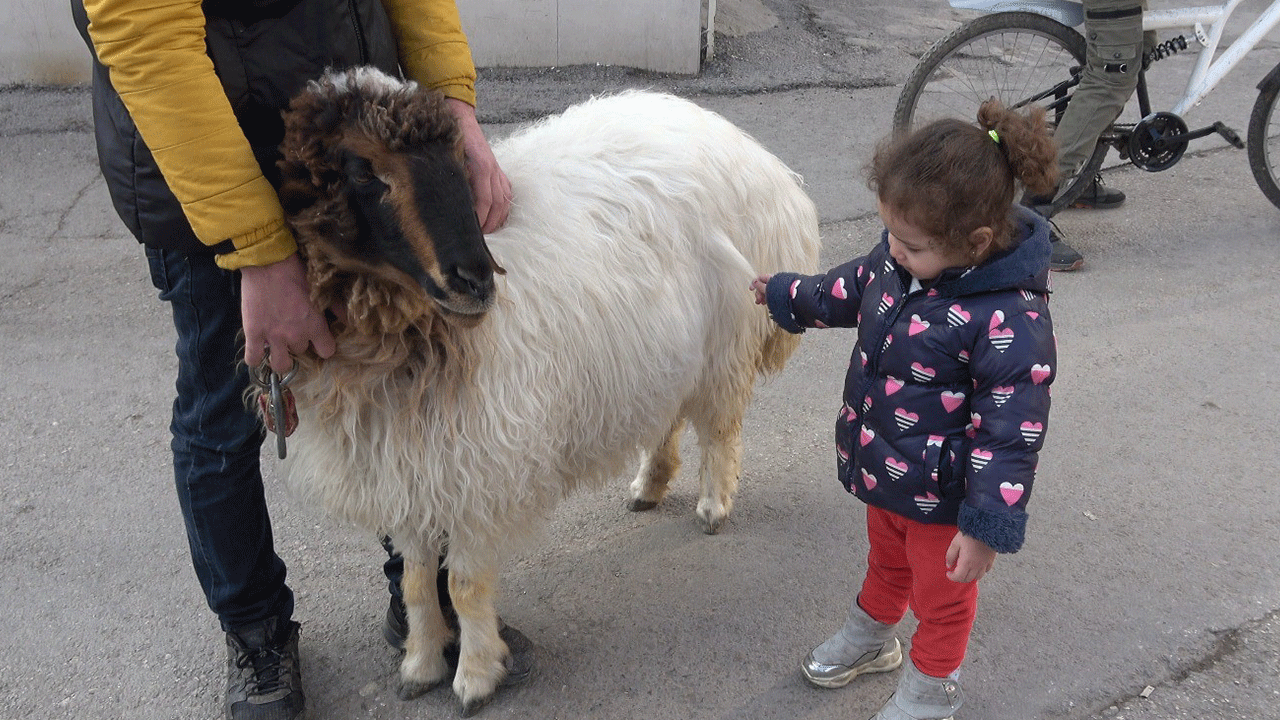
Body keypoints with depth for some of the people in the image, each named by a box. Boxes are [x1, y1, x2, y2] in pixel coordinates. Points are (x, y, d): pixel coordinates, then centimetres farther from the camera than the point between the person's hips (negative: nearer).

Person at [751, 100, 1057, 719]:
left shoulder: (1011, 320, -35)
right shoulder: (904, 256, -11)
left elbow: (1011, 431, -30)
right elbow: (854, 288, 11)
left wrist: (988, 525, -26)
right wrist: (785, 296, 23)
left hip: (941, 496, -7)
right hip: (884, 467, 7)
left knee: (940, 594, 20)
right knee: (886, 562, 33)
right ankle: (870, 637, 59)